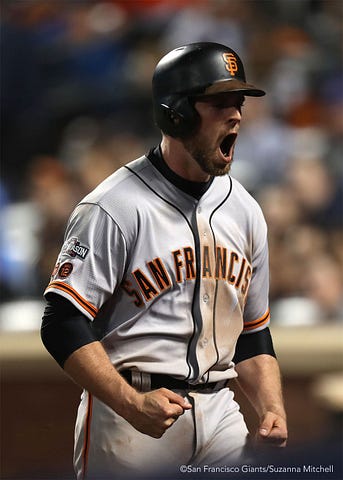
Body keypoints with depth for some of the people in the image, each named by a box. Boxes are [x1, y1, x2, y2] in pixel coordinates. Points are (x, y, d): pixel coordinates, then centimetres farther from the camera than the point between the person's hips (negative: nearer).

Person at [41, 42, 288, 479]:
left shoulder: (245, 212, 12)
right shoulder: (115, 207, -9)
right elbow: (64, 324, -14)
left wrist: (272, 410, 1)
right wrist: (133, 404, -24)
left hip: (219, 418, 6)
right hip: (126, 420, -5)